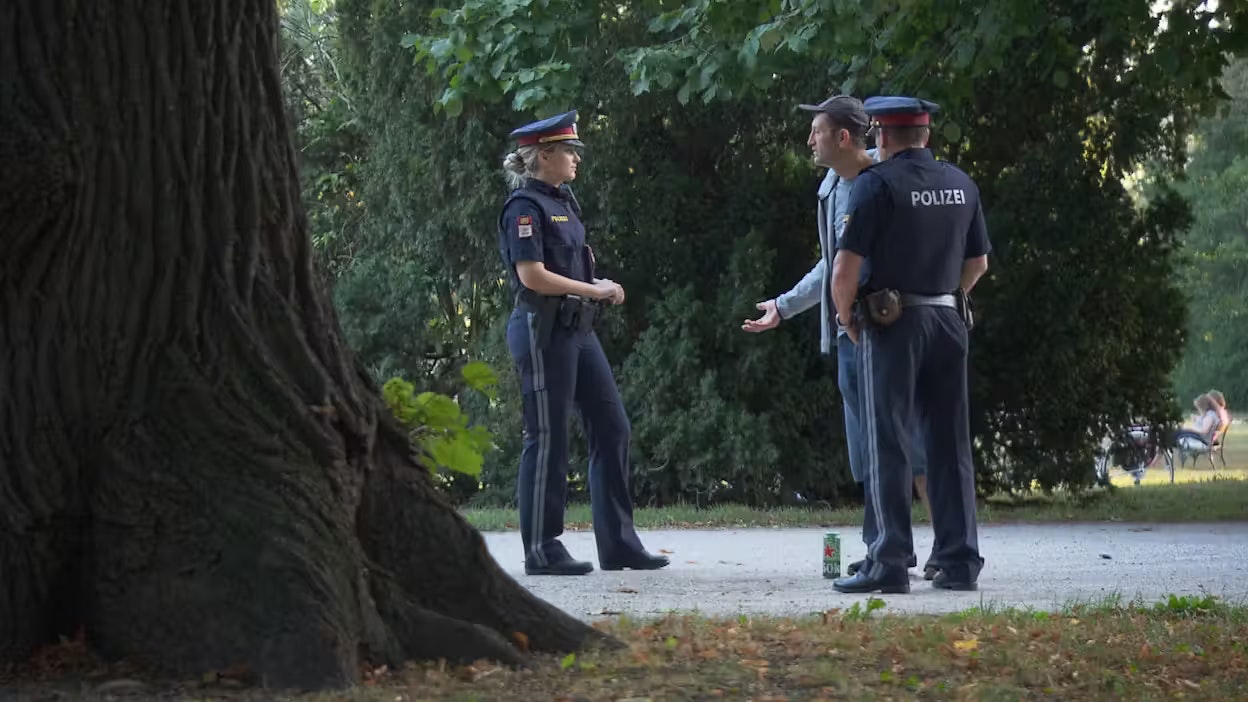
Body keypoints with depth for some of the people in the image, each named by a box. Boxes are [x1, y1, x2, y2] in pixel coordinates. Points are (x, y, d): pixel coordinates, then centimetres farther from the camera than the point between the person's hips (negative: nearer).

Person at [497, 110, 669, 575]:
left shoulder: (563, 201, 16)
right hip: (543, 331, -9)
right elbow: (532, 275, -20)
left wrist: (600, 286, 5)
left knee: (612, 428, 7)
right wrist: (593, 290, -15)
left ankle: (618, 544, 12)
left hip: (577, 329, 9)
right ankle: (541, 550, 5)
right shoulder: (524, 206, -12)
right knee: (547, 438, -3)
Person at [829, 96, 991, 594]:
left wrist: (846, 318, 1)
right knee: (950, 445, 9)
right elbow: (978, 263, 17)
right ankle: (960, 562, 9)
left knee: (888, 445, -4)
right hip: (949, 322, 6)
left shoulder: (876, 184, -9)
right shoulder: (962, 185, 10)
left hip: (892, 326, -5)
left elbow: (846, 268, -14)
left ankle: (889, 562, -8)